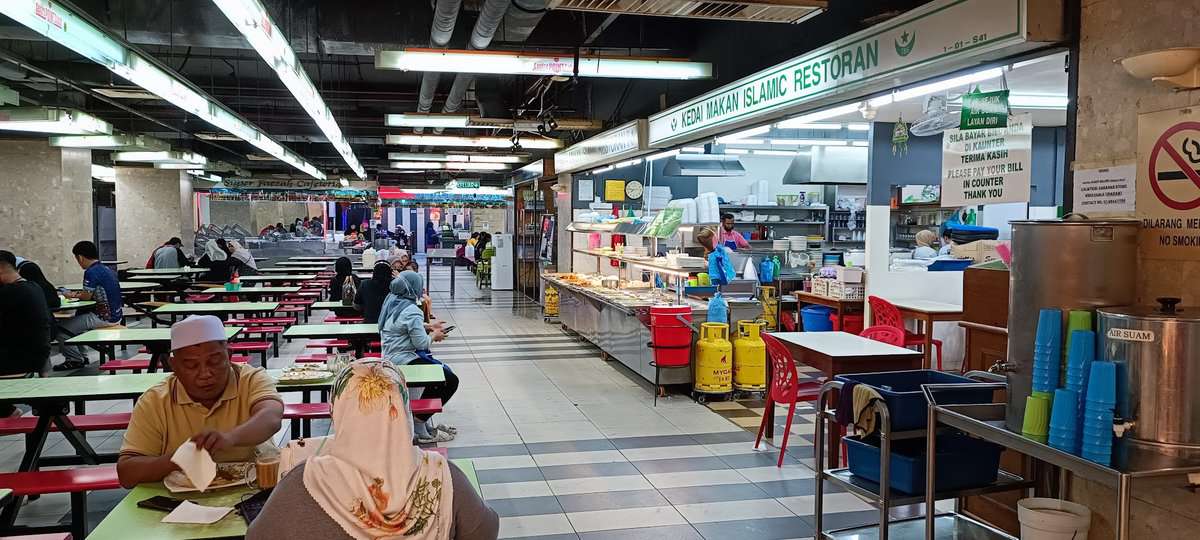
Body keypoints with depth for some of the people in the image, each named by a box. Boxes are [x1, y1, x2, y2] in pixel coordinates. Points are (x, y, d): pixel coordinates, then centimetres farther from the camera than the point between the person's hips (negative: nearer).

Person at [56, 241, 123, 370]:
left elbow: (87, 296, -13)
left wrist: (72, 295, 5)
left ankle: (75, 360, 8)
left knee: (59, 329, -4)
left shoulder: (91, 272, -15)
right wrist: (77, 294, 15)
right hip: (116, 315, 10)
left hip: (103, 318, -10)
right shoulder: (107, 269, 12)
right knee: (77, 317, 30)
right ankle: (81, 356, 30)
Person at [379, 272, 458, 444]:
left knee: (443, 370, 21)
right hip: (404, 361, -11)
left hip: (391, 357, 11)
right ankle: (419, 425, -3)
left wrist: (428, 326, 13)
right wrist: (434, 335, -2)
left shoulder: (392, 301, 10)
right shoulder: (411, 311, -20)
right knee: (450, 380, -10)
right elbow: (421, 342, -21)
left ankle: (423, 422, 18)